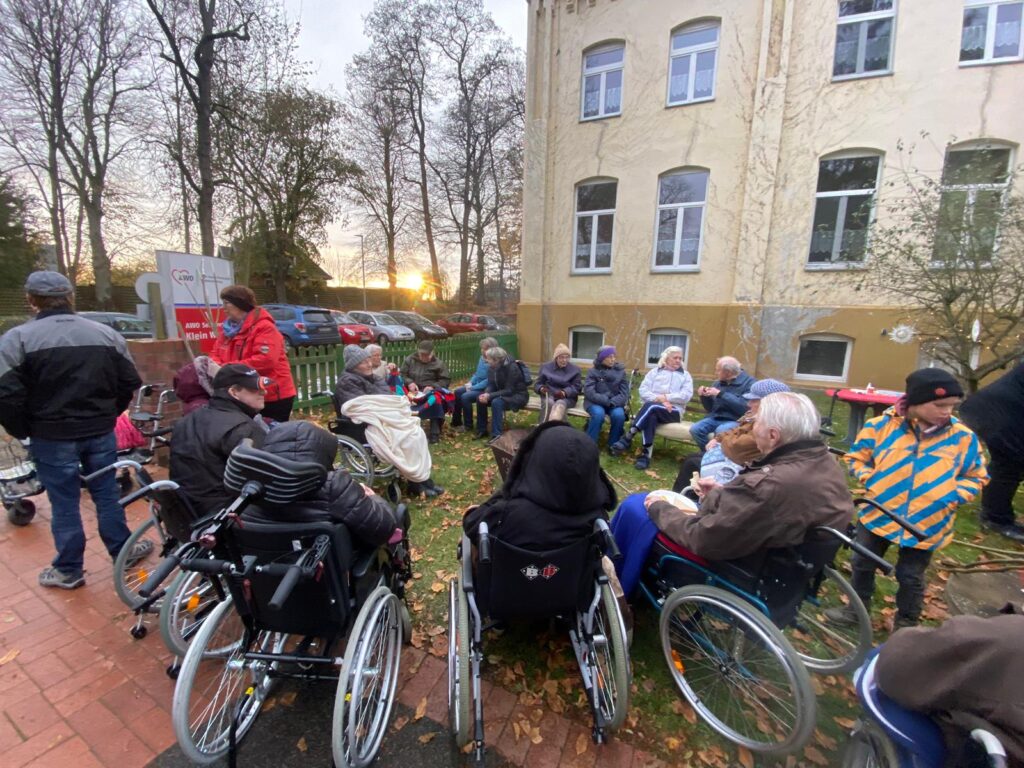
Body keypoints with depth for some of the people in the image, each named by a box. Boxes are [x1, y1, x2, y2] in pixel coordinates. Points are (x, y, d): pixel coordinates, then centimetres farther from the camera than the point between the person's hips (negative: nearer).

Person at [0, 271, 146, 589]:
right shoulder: (107, 333, 1)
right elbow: (130, 383, 3)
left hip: (52, 437, -3)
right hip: (101, 432, 3)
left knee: (64, 503, 9)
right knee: (106, 493, 16)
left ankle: (68, 570, 24)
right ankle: (122, 551, 28)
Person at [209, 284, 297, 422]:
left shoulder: (264, 327, -16)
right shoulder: (228, 328, 10)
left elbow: (264, 360, -27)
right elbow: (216, 353, 15)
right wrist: (215, 365, -10)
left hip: (272, 397, -8)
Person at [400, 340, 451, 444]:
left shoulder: (438, 363, 8)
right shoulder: (410, 360, 13)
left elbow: (446, 380, 4)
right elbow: (402, 375, 10)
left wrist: (433, 386, -13)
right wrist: (410, 383, -12)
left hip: (430, 391, -2)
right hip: (413, 391, 2)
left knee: (435, 400, -38)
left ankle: (434, 434, -30)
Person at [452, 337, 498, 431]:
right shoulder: (482, 358, 6)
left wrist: (473, 387, -21)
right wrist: (470, 382, -2)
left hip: (486, 389, -10)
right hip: (476, 386, 10)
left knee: (465, 396, -25)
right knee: (457, 392, 2)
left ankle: (468, 425, -9)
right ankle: (456, 421, 11)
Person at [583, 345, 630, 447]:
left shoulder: (620, 371, 4)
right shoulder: (593, 371, -2)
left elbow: (624, 393, -3)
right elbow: (588, 392, -14)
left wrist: (612, 402, -21)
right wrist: (606, 401, -24)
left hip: (614, 403, 2)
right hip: (595, 402, -2)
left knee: (619, 415, -29)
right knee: (599, 414, -34)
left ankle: (613, 444, -6)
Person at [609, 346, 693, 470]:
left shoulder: (685, 375, 14)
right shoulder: (654, 372, 16)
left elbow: (686, 396, -1)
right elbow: (643, 391, 3)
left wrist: (665, 397, -9)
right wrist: (659, 400, -12)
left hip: (672, 411, -1)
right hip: (652, 409, 1)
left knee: (650, 406, -34)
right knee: (650, 416, -38)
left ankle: (627, 438, -38)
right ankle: (646, 453, -40)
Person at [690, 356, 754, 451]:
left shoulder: (749, 382, -6)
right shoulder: (719, 382, 12)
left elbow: (745, 407, -23)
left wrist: (720, 394, -20)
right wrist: (704, 396, -2)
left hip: (735, 421, -6)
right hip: (715, 418, 6)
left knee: (720, 430, -36)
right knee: (695, 429, -21)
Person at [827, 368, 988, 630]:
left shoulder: (963, 437, -7)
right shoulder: (883, 425, -11)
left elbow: (976, 477, 6)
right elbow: (856, 458, 2)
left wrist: (952, 497, -9)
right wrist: (871, 480, -11)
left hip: (926, 524, 0)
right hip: (878, 515, 0)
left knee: (910, 578, 15)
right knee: (863, 565, 16)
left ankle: (906, 624, 39)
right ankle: (857, 609, 38)